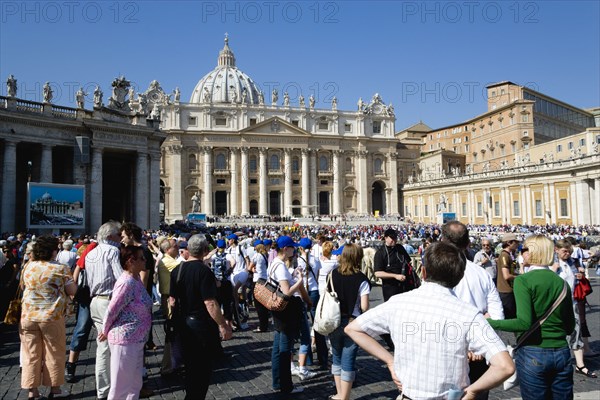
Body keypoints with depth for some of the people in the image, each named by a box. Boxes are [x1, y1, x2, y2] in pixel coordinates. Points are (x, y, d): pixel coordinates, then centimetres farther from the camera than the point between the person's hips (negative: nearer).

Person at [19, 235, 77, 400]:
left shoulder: (28, 267, 3)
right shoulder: (61, 269, -10)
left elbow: (23, 287, 19)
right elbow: (72, 291, -5)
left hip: (28, 316, 4)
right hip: (52, 316, -3)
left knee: (31, 354, 12)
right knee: (54, 354, 9)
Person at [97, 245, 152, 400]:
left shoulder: (137, 279, 6)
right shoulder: (127, 283, -22)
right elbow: (111, 310, -17)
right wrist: (105, 332, -3)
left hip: (137, 340, 9)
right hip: (125, 340, -9)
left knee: (135, 384, 18)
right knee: (121, 387, 6)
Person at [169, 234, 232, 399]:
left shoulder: (177, 270, 1)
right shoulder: (204, 271, -20)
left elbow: (172, 300, 5)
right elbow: (210, 303, -24)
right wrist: (223, 325, -17)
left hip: (185, 324, 7)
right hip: (203, 324, -7)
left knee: (190, 364, 21)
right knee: (203, 367, 8)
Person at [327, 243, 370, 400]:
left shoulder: (333, 274, -4)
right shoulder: (361, 279, -13)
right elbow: (364, 307, -15)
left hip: (334, 322, 4)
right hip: (352, 323, -4)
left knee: (337, 358, 20)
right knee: (348, 361, 6)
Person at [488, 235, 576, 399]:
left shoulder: (523, 280, -13)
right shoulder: (562, 283, 4)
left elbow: (525, 323, -22)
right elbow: (570, 327, 10)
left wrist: (489, 322, -15)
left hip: (532, 355, -5)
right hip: (562, 353, 5)